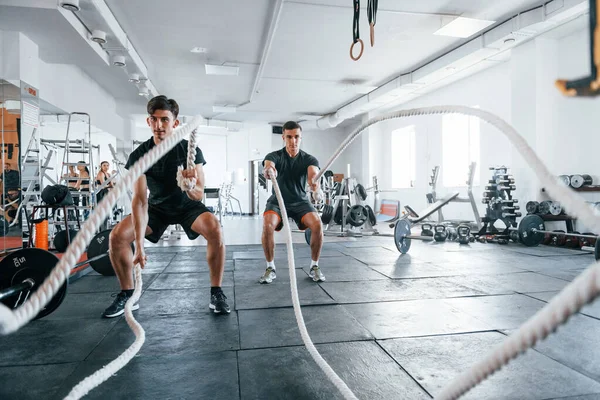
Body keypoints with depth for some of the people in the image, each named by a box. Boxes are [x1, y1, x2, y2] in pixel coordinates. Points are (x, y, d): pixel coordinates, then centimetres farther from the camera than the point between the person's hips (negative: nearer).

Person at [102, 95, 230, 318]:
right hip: (157, 207, 2)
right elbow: (140, 199, -26)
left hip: (187, 205, -2)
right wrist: (139, 243, -35)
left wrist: (189, 187, -50)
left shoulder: (190, 150, -23)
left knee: (214, 229, -32)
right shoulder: (139, 155, -20)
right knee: (117, 236, -18)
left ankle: (216, 293, -17)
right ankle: (127, 295, 3)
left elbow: (199, 195, -23)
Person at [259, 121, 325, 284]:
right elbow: (268, 165, -35)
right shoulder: (275, 156, -9)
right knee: (267, 225, -32)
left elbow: (313, 172, -30)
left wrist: (314, 181, -56)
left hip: (300, 201, 1)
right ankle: (270, 268, -11)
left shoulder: (309, 159, -6)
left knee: (317, 224, -29)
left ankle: (314, 266, -7)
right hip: (278, 200, -1)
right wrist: (268, 170, -62)